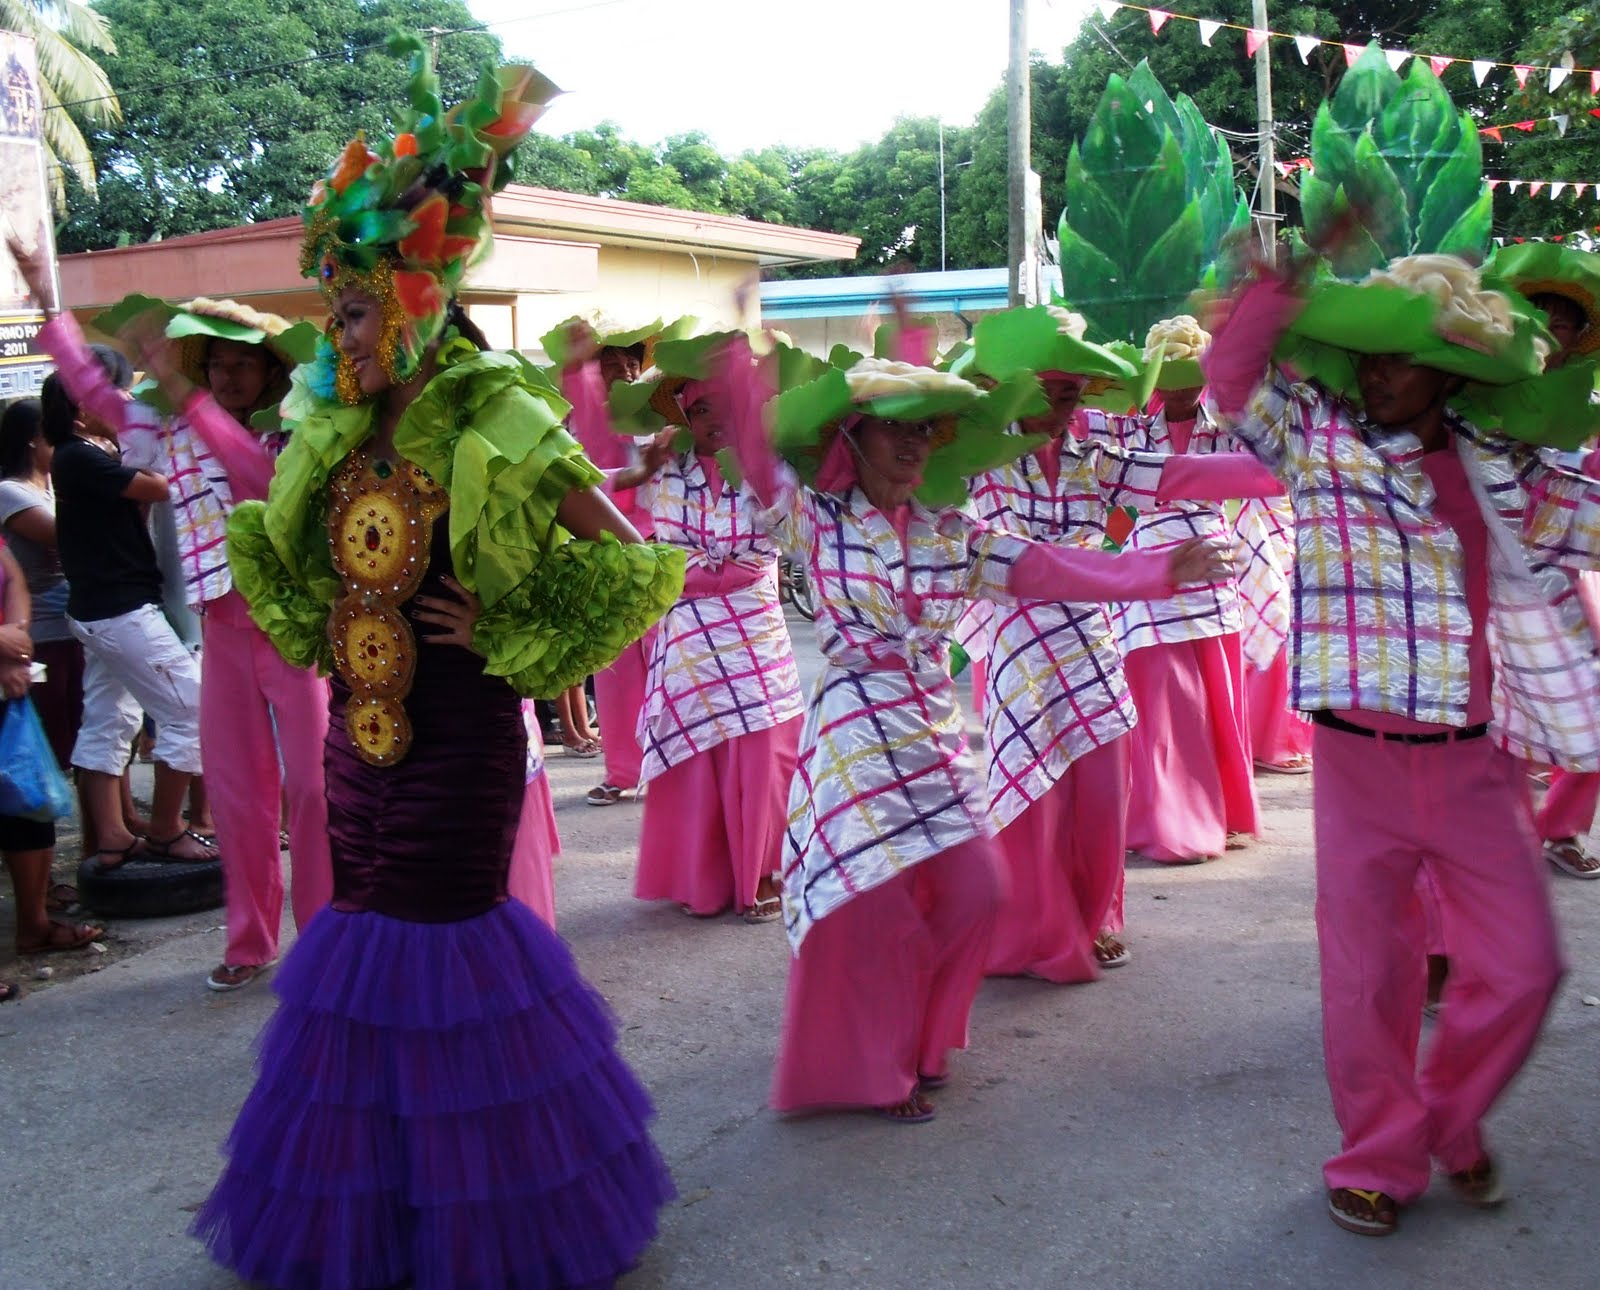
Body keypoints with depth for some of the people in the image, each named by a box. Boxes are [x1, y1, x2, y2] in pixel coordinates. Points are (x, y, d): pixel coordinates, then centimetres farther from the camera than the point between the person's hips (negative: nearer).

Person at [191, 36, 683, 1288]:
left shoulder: (499, 427, -15)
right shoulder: (340, 431, 5)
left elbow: (639, 570, -17)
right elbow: (274, 538, 24)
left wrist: (509, 641, -15)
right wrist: (316, 627, 9)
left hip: (459, 728, -7)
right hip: (362, 720, 7)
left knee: (450, 932, 2)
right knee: (363, 929, 15)